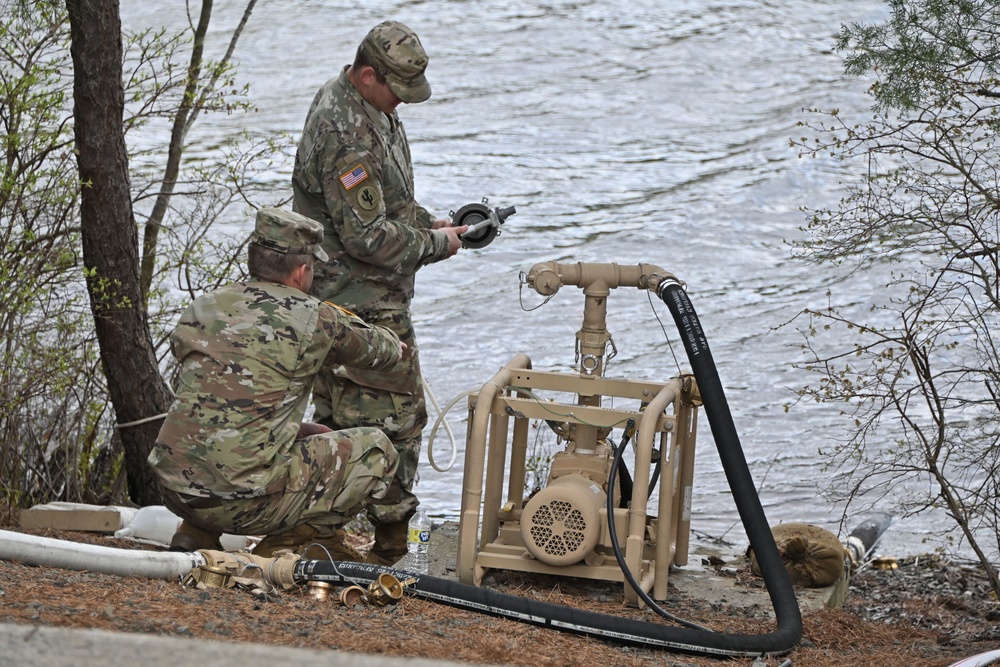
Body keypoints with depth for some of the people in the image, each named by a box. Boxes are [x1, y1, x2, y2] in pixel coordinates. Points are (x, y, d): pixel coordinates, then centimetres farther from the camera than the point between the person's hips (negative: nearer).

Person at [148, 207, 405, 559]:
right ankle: (288, 544, 2)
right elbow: (373, 349, 16)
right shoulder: (314, 319, -4)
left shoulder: (200, 309, 11)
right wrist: (393, 346, 43)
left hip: (177, 491, 6)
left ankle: (195, 535, 18)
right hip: (244, 503, -6)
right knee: (376, 451, 9)